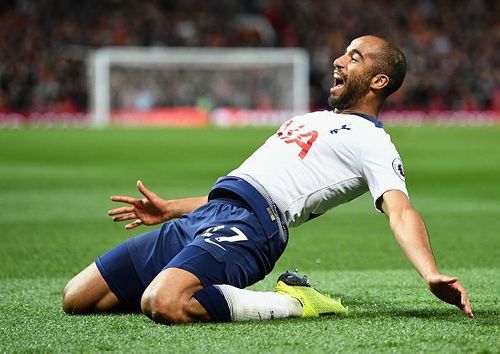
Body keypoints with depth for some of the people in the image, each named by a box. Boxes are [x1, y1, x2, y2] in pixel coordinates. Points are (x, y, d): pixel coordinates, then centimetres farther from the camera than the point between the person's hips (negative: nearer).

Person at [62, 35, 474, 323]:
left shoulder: (372, 142, 4)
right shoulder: (310, 120, 31)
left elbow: (399, 211, -13)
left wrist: (431, 274, -32)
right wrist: (170, 209, 40)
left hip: (248, 226, -9)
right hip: (204, 215, 9)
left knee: (162, 304, -37)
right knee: (76, 299, 4)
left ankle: (294, 303, -14)